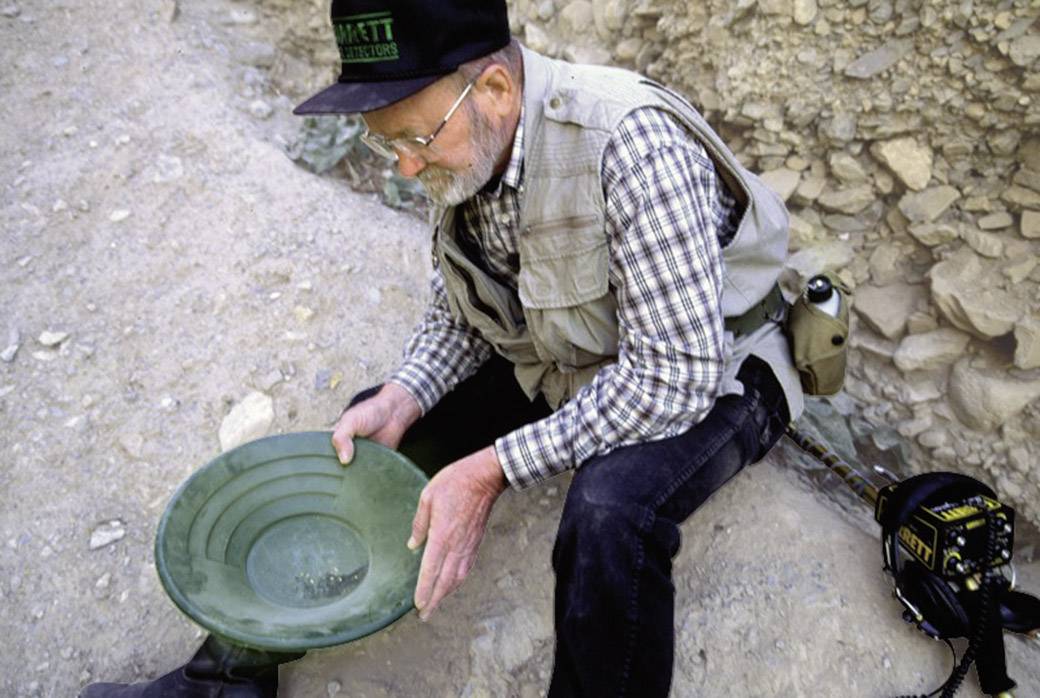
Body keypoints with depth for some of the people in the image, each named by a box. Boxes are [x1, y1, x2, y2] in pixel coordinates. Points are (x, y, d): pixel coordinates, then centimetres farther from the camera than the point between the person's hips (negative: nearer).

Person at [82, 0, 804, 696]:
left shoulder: (631, 144, -33)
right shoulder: (466, 150, -9)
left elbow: (674, 375, -33)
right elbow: (458, 315, 4)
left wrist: (492, 470, -33)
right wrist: (401, 399, -16)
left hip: (707, 376, -6)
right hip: (559, 365, 7)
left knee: (610, 507, -36)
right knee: (363, 442, 0)